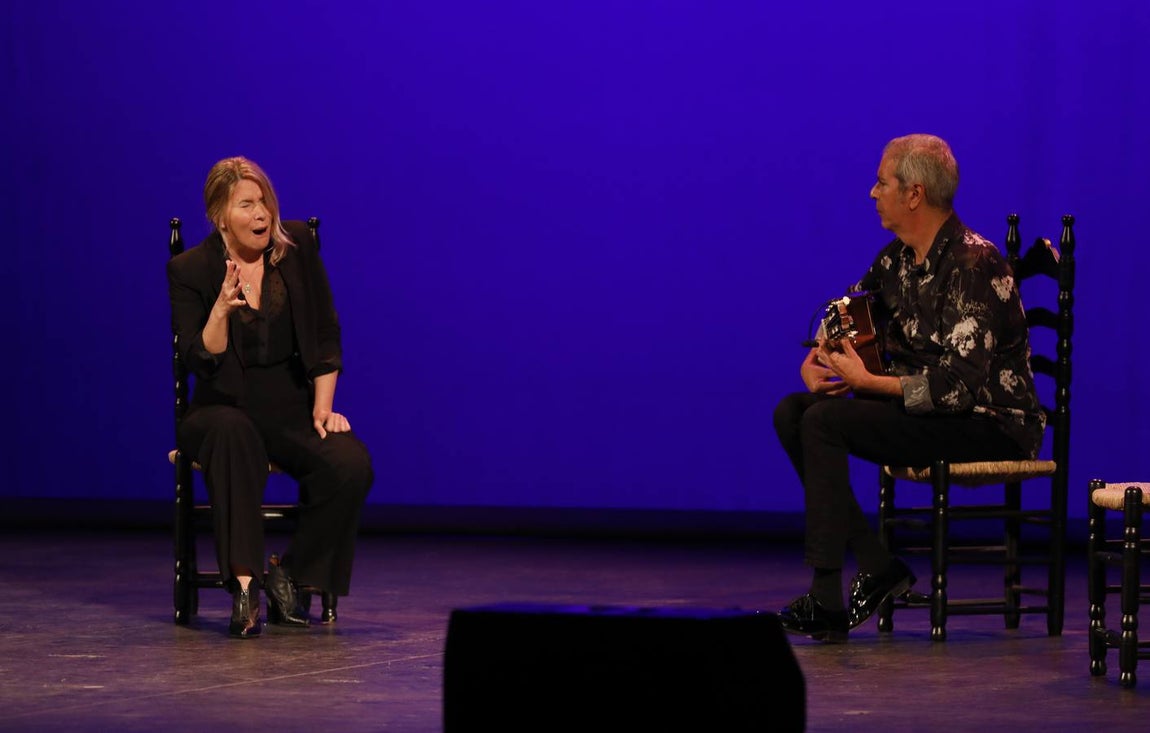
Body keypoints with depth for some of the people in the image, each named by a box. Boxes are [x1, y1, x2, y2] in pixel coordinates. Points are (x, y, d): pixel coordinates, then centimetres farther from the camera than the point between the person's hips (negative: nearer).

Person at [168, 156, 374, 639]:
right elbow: (201, 363, -12)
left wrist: (323, 407, -3)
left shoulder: (298, 245, 1)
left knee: (351, 464, -28)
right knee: (233, 434, -40)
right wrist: (222, 309, -29)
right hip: (224, 408, -2)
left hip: (291, 407, 2)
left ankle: (290, 573, -7)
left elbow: (326, 336, 6)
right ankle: (244, 584, -41)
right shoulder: (190, 269, -6)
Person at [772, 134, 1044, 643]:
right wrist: (815, 363, -2)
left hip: (991, 424, -9)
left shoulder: (973, 263, -19)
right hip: (922, 409, 9)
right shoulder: (897, 258, 8)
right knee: (792, 412, -3)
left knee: (826, 421, -23)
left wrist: (868, 381, -20)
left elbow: (959, 386, -26)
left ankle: (827, 602, -22)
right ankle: (876, 567, -6)